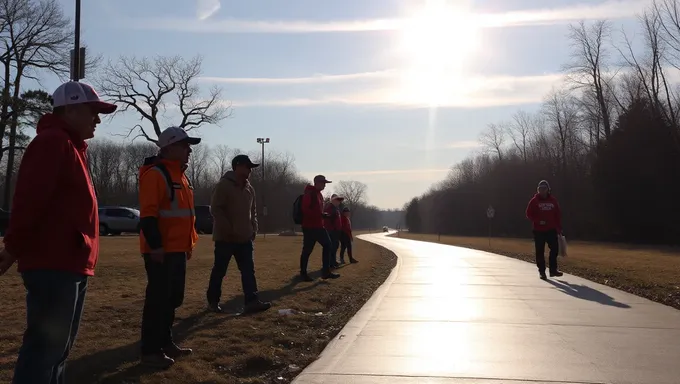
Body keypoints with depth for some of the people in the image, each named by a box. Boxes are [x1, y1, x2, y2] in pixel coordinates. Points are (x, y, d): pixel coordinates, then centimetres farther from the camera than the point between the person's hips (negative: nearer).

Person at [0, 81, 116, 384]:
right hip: (53, 265, -10)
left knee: (57, 347, 17)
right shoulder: (53, 142, -12)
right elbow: (29, 199, -20)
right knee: (45, 348, -6)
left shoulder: (70, 146, 20)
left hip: (68, 264, 10)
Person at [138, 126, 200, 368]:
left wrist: (190, 243, 21)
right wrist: (155, 245, -24)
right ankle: (150, 351, 4)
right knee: (158, 300, -4)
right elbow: (148, 214, -20)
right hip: (161, 251, -10)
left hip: (178, 250, 10)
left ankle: (165, 342, 27)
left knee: (173, 298, 15)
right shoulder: (155, 174, -13)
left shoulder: (180, 175, 18)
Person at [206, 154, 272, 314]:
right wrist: (229, 230, -19)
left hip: (245, 238, 7)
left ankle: (252, 302, 0)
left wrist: (254, 229, 8)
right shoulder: (223, 185, -11)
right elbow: (216, 209, -16)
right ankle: (213, 301, 18)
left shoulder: (249, 188, 13)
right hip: (225, 238, -7)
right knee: (219, 271, 4)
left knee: (249, 270, 0)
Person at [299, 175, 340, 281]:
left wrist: (323, 216, 9)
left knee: (327, 245, 8)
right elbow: (305, 210, -23)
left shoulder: (319, 194, 17)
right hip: (309, 227, -10)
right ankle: (303, 274, 5)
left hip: (319, 226, 10)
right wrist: (320, 214, -25)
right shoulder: (309, 194, -13)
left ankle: (326, 272, 14)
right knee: (307, 250, -4)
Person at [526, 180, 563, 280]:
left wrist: (559, 228, 4)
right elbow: (529, 214, -3)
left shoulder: (553, 200, 5)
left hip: (551, 230, 3)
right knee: (540, 252, 1)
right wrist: (538, 221, -17)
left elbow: (558, 214, 8)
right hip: (539, 230, -3)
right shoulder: (534, 201, -2)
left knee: (555, 249, 1)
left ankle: (553, 270, 12)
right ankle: (542, 271, 9)